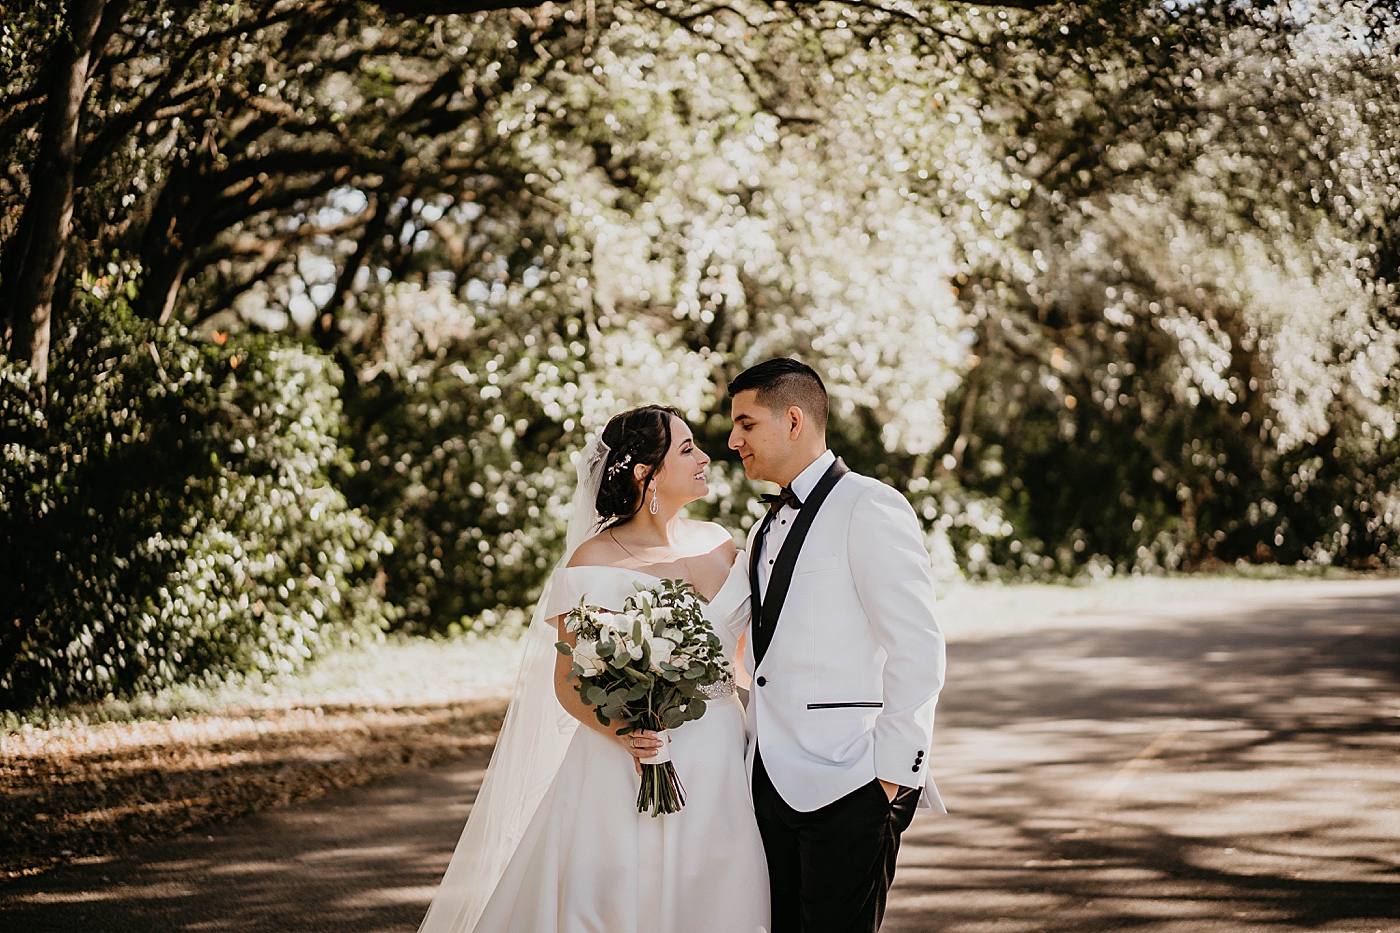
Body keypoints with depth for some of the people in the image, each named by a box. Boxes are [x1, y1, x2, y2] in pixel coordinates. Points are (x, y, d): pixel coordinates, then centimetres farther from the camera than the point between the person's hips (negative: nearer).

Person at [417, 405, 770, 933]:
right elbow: (567, 682, -7)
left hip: (717, 768, 5)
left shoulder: (717, 544, 8)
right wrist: (621, 731, -25)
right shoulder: (596, 560, -8)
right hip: (631, 765, -5)